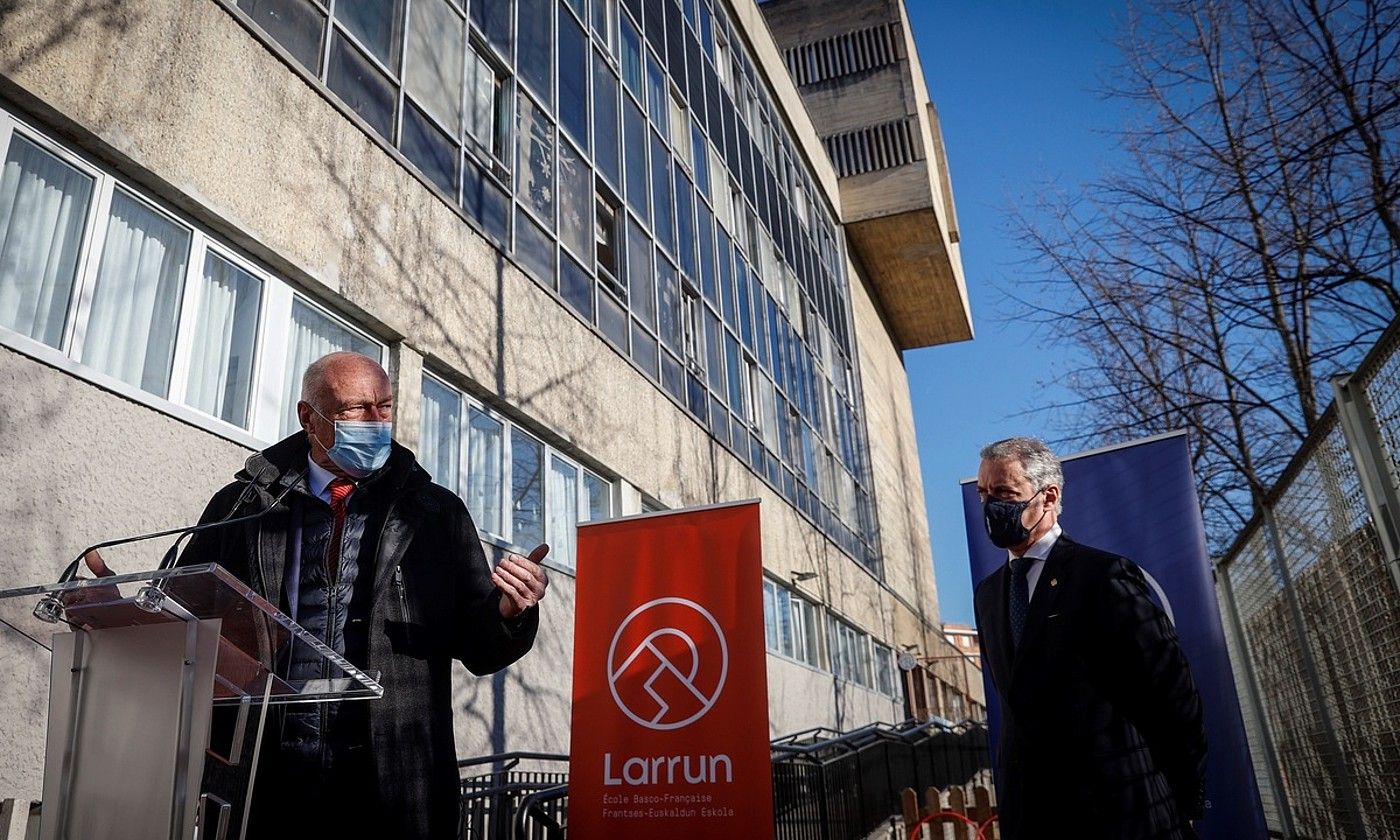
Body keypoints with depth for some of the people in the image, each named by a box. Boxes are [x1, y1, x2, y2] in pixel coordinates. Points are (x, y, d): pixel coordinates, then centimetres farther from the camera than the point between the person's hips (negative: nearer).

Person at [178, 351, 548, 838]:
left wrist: (508, 614, -17)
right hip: (265, 778, 0)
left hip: (392, 784, 0)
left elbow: (478, 648, 4)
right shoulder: (244, 505, 5)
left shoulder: (436, 514, 5)